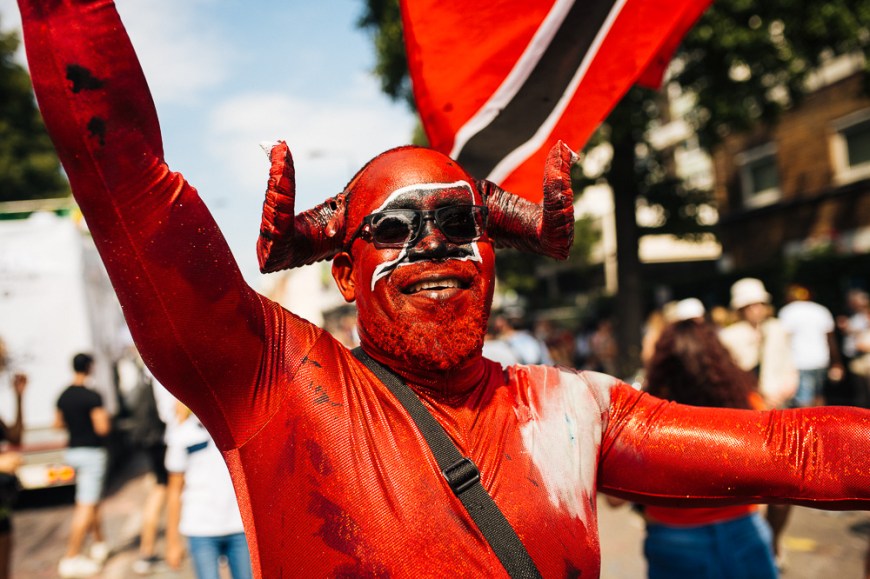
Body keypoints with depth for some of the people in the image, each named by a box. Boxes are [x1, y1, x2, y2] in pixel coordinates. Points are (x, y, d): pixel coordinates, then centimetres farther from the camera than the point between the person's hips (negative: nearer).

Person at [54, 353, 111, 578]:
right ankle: (71, 558, -2)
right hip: (92, 452, -8)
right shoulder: (92, 396, -18)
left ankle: (100, 545, 33)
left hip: (73, 450, 8)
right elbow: (102, 428, -20)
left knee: (93, 501, 21)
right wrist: (105, 417, -1)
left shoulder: (63, 396, 5)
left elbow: (58, 423, 14)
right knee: (86, 506, -4)